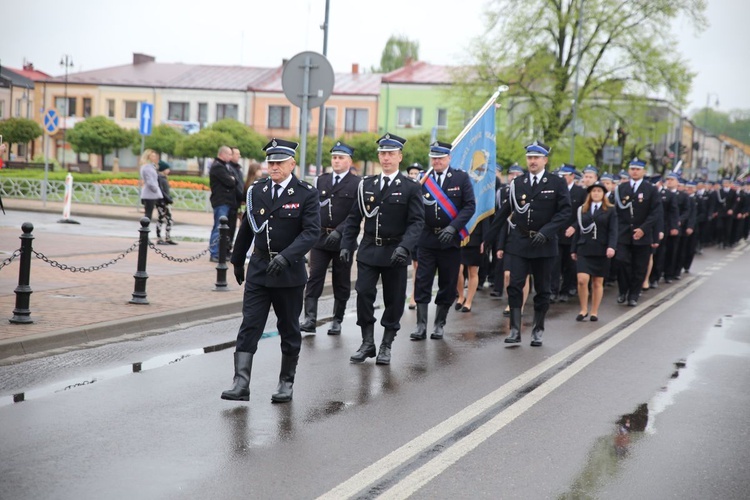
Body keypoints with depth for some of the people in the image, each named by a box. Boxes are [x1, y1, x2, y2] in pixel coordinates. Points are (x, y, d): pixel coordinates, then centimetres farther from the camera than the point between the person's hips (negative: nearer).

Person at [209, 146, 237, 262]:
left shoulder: (226, 166, 20)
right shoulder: (217, 167, -12)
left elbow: (234, 181, 15)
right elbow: (230, 182, -19)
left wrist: (232, 179, -5)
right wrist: (232, 179, 1)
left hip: (227, 202, 10)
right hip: (221, 201, -10)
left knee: (219, 228, 12)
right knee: (219, 228, -9)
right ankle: (215, 254, -8)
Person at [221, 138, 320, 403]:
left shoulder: (306, 194, -7)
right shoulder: (256, 190, 6)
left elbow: (311, 231, -16)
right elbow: (246, 227, 15)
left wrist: (286, 256, -28)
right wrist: (237, 260, 22)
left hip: (289, 272, -3)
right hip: (258, 269, 3)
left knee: (289, 329, 9)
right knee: (249, 326, -4)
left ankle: (286, 382, 22)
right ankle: (241, 384, -7)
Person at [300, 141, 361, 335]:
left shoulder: (357, 184, -3)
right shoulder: (321, 181, 12)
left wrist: (339, 231, -21)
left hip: (343, 239, -3)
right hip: (320, 238, 3)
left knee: (341, 282, 7)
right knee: (314, 278, -5)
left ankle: (337, 321, 16)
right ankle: (310, 319, -8)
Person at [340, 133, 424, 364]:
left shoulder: (411, 187, -2)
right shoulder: (366, 185, 8)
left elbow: (416, 221, -8)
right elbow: (354, 218, 10)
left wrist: (404, 247, -22)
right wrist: (346, 245, 1)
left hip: (394, 253, -2)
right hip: (368, 250, 2)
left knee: (394, 300, 5)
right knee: (363, 295, -4)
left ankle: (386, 345, 18)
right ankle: (367, 343, 9)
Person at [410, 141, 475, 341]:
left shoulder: (461, 178, 1)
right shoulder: (423, 179, 4)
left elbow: (470, 205, -5)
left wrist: (453, 227, -15)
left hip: (450, 240, -1)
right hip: (427, 239, 1)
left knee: (447, 285, 5)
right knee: (422, 283, -2)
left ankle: (439, 325, 16)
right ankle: (421, 326, 1)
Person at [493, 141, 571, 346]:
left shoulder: (557, 183, 0)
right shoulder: (517, 183, 7)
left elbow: (565, 211, -5)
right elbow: (506, 210, 8)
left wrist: (547, 231, -16)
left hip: (544, 244, -1)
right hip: (519, 242, 1)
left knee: (542, 289, 7)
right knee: (515, 285, -7)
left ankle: (537, 331, 17)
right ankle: (515, 330, -4)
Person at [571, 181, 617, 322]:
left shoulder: (610, 210, 4)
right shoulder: (582, 210, 10)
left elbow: (613, 231, -4)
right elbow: (578, 230, 12)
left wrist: (611, 246, -18)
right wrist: (574, 250, 10)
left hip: (601, 251, -1)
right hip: (584, 250, 1)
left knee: (598, 283, 5)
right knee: (582, 280, -13)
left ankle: (594, 312, 14)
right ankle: (583, 310, 3)